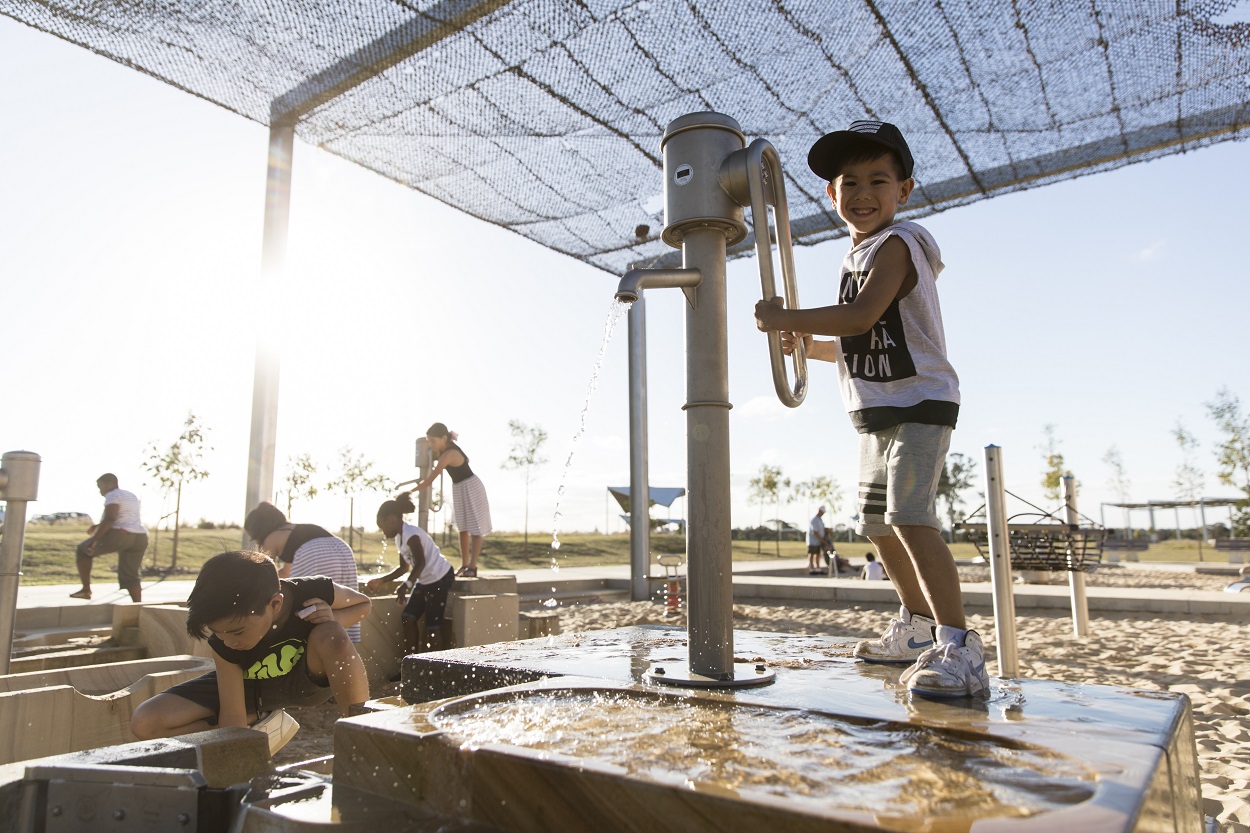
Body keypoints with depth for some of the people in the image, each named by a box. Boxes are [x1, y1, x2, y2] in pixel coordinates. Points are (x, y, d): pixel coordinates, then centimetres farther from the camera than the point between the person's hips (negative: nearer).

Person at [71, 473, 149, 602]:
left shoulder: (113, 496, -5)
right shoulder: (131, 497, 23)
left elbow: (109, 519, -18)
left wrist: (94, 540, -17)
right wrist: (98, 526, 31)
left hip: (119, 536, -8)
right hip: (139, 539, 8)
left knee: (83, 551, 16)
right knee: (129, 576, 14)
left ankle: (86, 590, 14)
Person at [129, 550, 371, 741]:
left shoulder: (315, 593, -31)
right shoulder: (223, 642, -26)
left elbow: (363, 603, -10)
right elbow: (232, 715, -20)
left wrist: (333, 620, -30)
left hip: (310, 677, -2)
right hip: (249, 685, 2)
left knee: (330, 636, -39)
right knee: (146, 723, -15)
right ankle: (257, 722, -2)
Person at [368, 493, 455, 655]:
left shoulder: (411, 533, -19)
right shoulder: (399, 538, 10)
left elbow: (421, 562, -31)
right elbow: (403, 567, 17)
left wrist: (406, 585, -39)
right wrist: (380, 581, 11)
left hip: (440, 579, -10)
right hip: (425, 581, 10)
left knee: (433, 625, -5)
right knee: (408, 619, 7)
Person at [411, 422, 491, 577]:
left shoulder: (447, 455, -30)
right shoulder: (448, 443, -6)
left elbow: (429, 481, -31)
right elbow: (453, 434, 22)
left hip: (470, 488, -10)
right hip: (459, 488, 10)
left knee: (475, 528, -7)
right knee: (463, 527, 12)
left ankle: (472, 566, -8)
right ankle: (464, 564, 17)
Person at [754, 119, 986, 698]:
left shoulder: (895, 243, -11)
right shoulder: (858, 256, 16)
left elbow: (863, 316, -27)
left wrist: (786, 317, -20)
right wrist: (807, 345, 10)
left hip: (920, 404, -10)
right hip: (877, 415, 10)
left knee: (910, 515, -23)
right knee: (878, 525, 15)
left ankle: (959, 648, -17)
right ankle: (917, 627, 31)